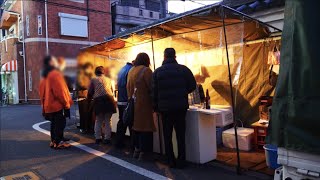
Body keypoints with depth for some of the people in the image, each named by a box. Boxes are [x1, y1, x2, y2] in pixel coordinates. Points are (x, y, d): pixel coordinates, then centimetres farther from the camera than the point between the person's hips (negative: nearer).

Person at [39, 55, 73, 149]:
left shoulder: (45, 76, 16)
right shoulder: (55, 74, -14)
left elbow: (42, 91, 17)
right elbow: (60, 90, -19)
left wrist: (44, 102, 19)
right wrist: (66, 103, -12)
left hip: (49, 104, 9)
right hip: (58, 104, -9)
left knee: (54, 124, 15)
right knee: (60, 124, -4)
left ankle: (53, 141, 20)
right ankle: (59, 142, -2)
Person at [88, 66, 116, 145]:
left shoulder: (93, 80, 11)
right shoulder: (108, 79, 19)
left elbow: (90, 92, 11)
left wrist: (89, 98, 31)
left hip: (98, 100, -1)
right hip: (109, 99, 1)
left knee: (98, 121, 12)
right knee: (108, 121, 7)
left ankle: (98, 138, 15)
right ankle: (107, 138, 9)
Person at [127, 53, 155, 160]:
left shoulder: (131, 71, 10)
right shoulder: (146, 70, -11)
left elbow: (128, 87, 12)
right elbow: (151, 87, -13)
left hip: (133, 102, 7)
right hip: (144, 103, -7)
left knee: (136, 125, 15)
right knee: (145, 127, 0)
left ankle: (137, 150, 25)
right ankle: (144, 153, 5)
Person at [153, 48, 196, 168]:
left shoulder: (157, 72, 0)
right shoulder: (184, 69, -2)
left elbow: (154, 91, -1)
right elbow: (192, 86, 0)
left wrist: (156, 107, 7)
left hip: (165, 107, 0)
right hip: (181, 107, 0)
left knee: (167, 135, 11)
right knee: (180, 135, 9)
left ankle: (171, 161, 15)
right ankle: (181, 161, 13)